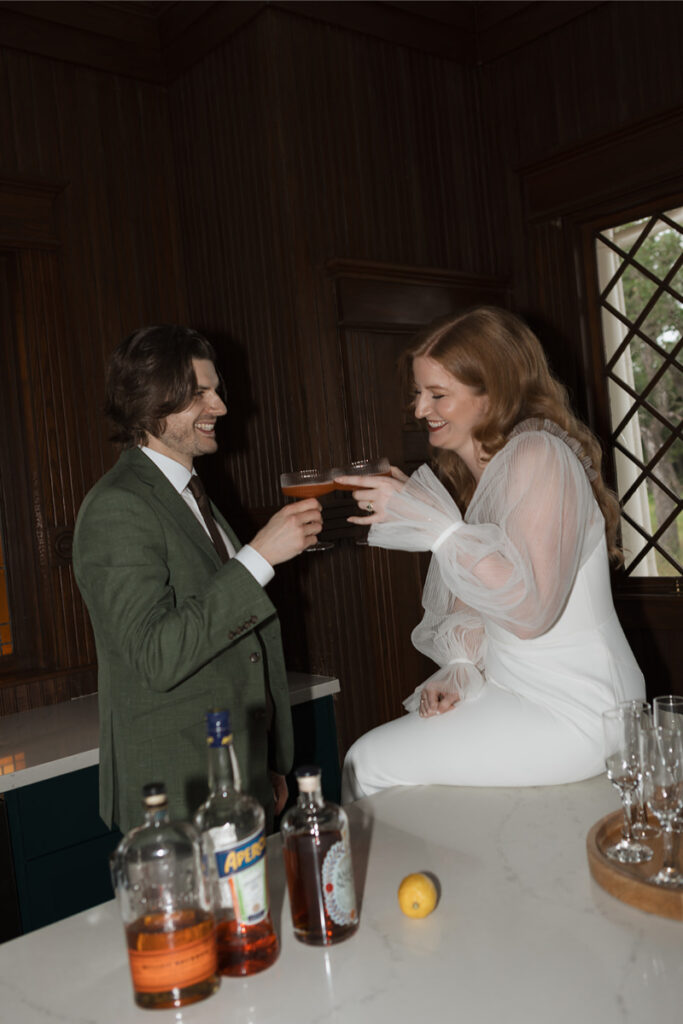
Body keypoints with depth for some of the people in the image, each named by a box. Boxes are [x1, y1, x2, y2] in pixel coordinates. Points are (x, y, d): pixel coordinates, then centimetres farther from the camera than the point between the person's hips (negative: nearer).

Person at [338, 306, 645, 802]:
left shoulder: (539, 454, -17)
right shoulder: (473, 472, 10)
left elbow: (530, 612, -25)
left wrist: (434, 521, -27)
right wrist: (461, 667, -2)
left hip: (574, 712, -8)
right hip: (509, 688, 8)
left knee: (369, 763, -12)